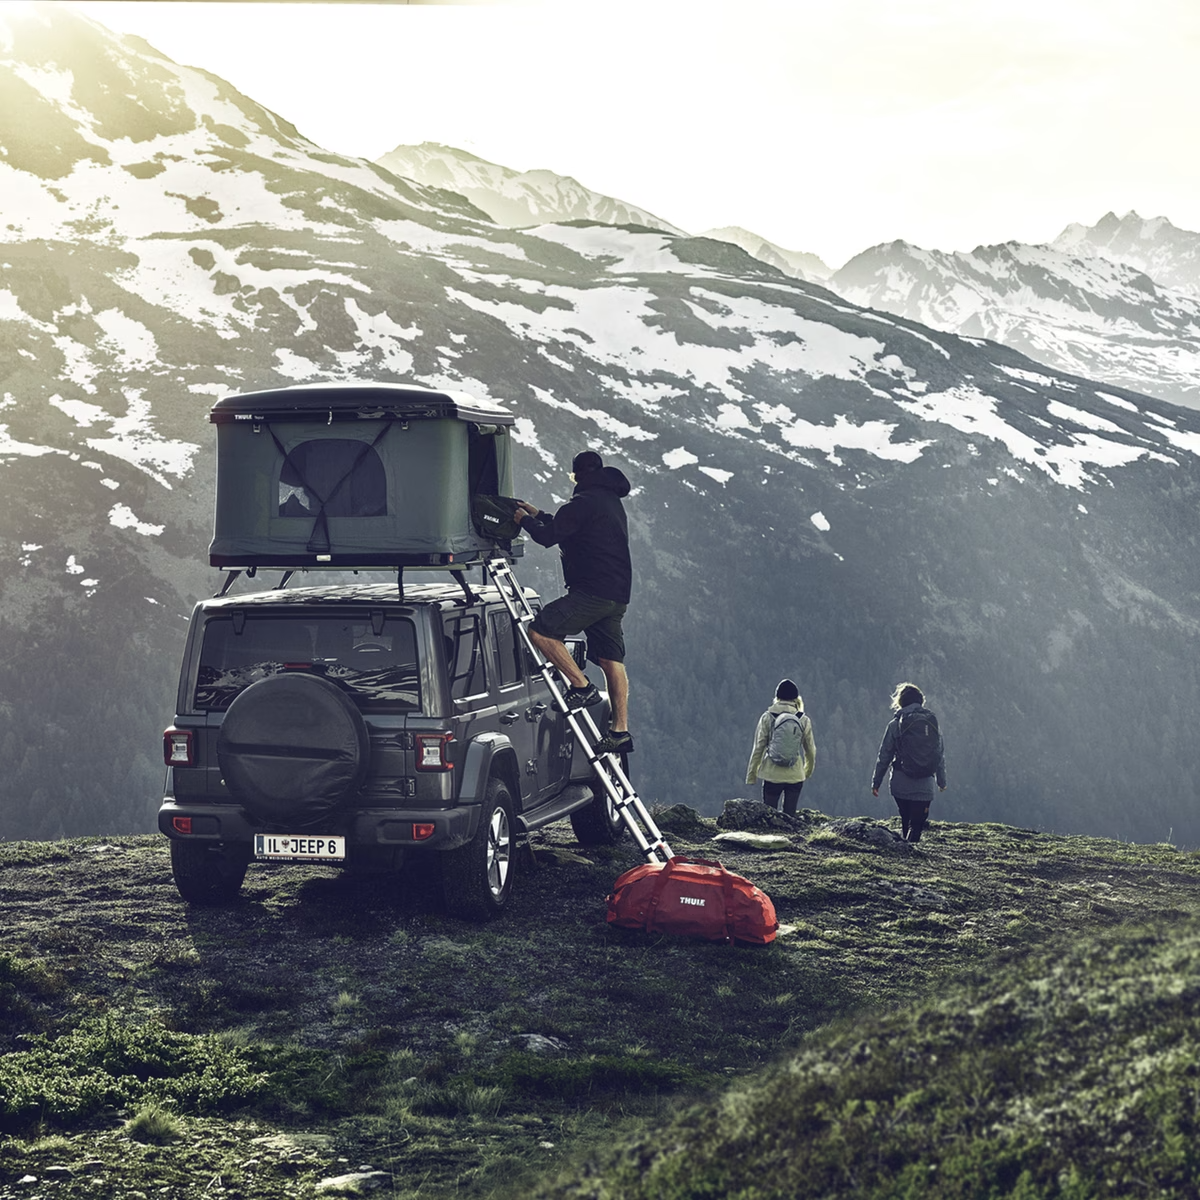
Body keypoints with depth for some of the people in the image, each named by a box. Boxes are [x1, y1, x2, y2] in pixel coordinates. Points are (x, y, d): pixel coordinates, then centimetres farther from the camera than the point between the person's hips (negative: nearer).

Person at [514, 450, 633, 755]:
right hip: (618, 594, 10)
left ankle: (582, 687, -11)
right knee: (611, 659, 7)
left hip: (593, 590, -10)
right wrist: (539, 515, 36)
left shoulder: (584, 501, -9)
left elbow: (548, 537, -11)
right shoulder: (612, 501, 23)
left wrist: (525, 521, 7)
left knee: (541, 630, -8)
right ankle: (620, 731, 5)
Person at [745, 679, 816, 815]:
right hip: (795, 776, 1)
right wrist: (809, 769, 28)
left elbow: (758, 748, -3)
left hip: (772, 774, -1)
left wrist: (751, 773, 6)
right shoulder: (804, 720, 0)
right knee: (789, 814, 8)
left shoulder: (767, 718, -4)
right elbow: (810, 749, 10)